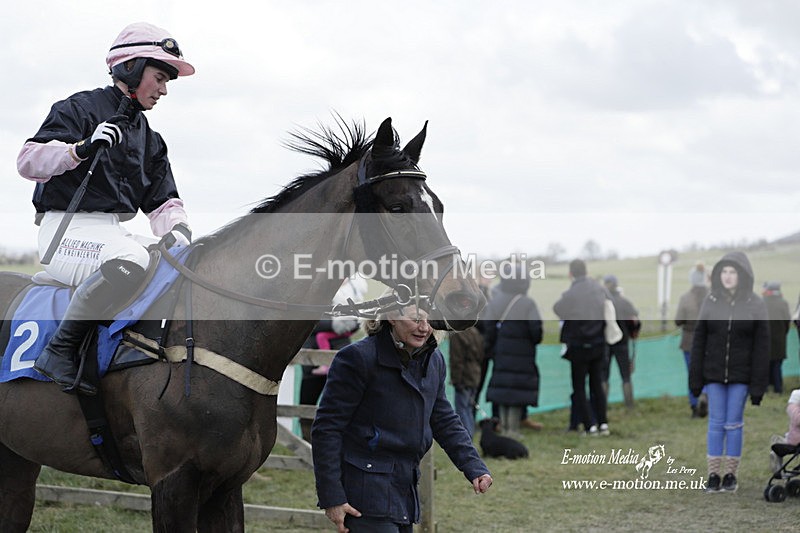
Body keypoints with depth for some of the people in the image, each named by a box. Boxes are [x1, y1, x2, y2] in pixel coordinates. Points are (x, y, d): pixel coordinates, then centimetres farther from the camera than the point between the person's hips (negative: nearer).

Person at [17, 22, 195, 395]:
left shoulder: (149, 139, 22)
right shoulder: (80, 109, -1)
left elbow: (163, 202, 19)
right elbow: (28, 161, -13)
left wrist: (178, 230, -4)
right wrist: (82, 148, -28)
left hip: (115, 233, 8)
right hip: (65, 229, -8)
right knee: (130, 259, -37)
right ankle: (58, 352, -29)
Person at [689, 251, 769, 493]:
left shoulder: (755, 305, -3)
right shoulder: (711, 301, 1)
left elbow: (761, 347, -3)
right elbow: (699, 341, 3)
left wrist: (758, 385, -7)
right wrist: (696, 378, 0)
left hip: (740, 376, -1)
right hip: (714, 374, 1)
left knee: (734, 423, 3)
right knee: (716, 423, 2)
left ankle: (731, 474, 13)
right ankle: (713, 475, 7)